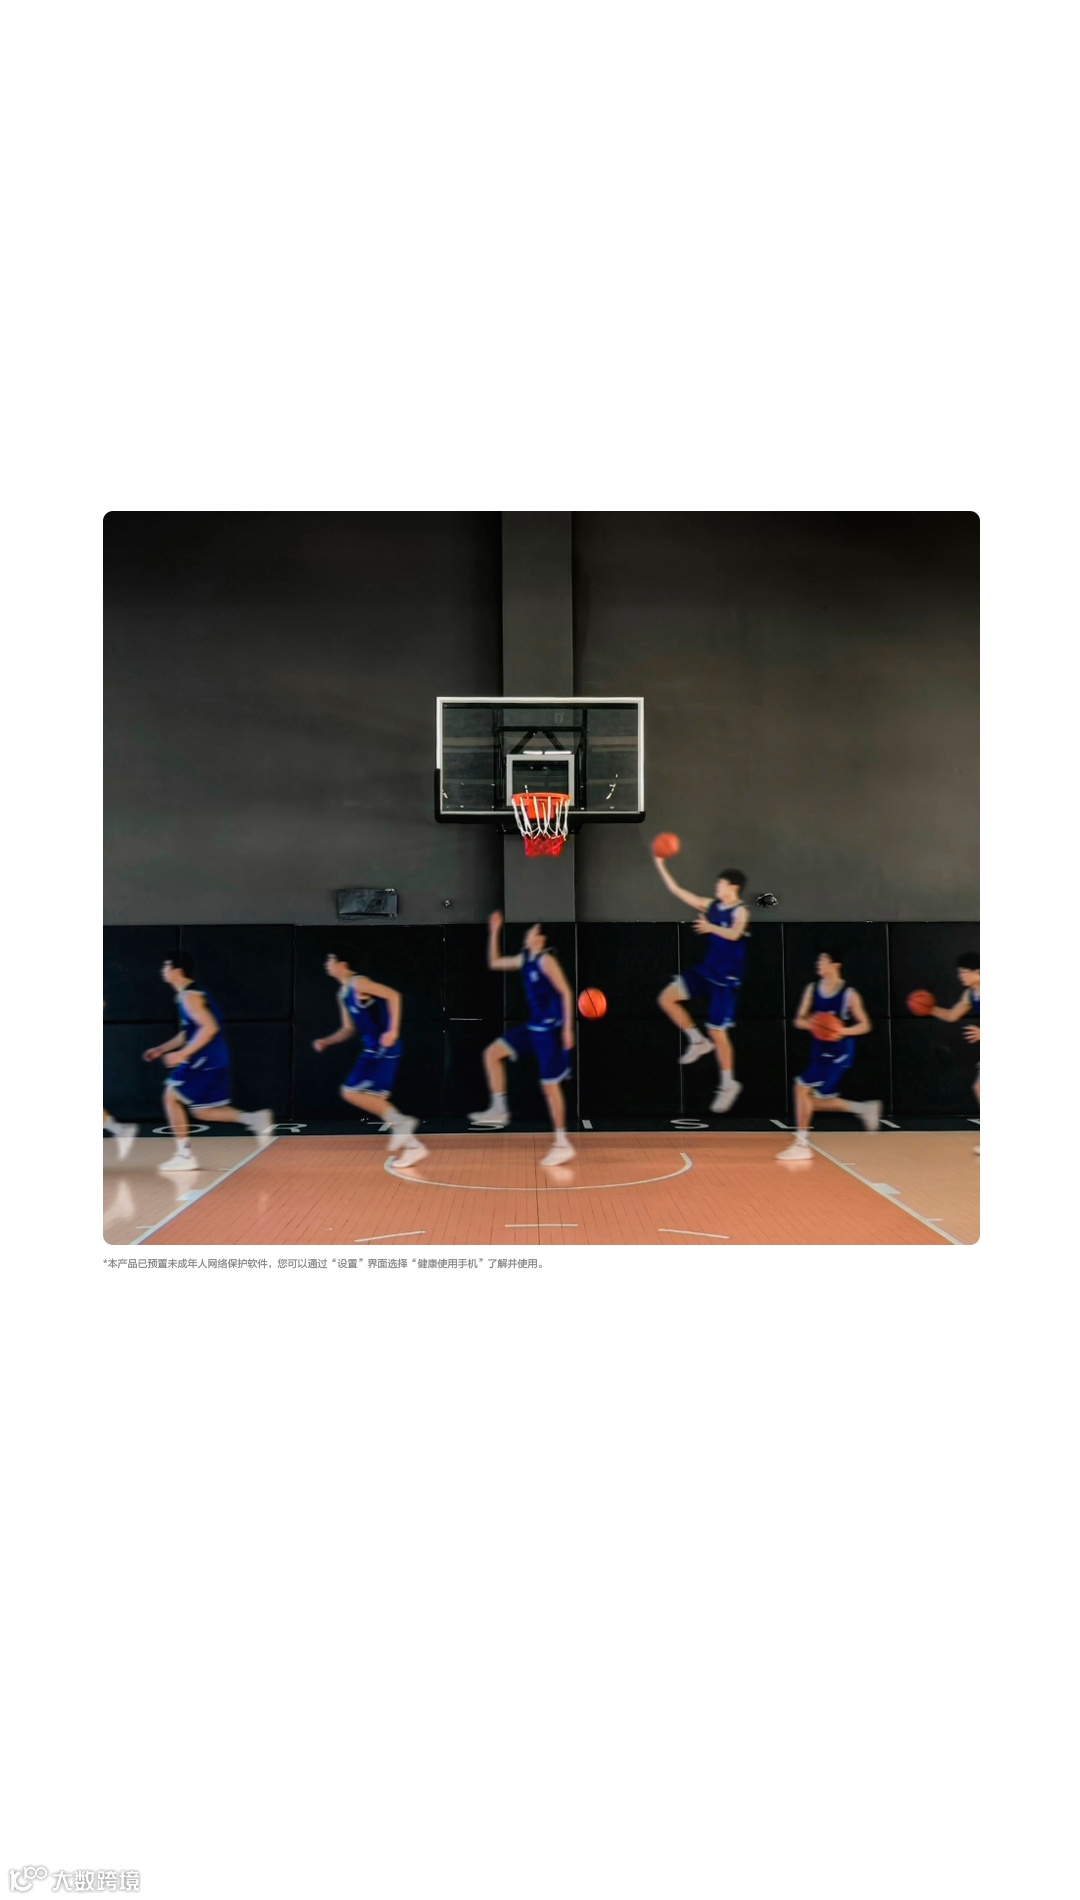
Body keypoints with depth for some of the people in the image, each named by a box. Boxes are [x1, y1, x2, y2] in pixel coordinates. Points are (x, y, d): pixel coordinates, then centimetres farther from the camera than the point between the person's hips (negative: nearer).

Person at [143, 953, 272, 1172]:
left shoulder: (189, 996, -15)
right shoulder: (190, 994, 16)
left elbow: (209, 1028, -25)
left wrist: (183, 1054, -23)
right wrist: (161, 1049, 23)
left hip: (206, 1061, -10)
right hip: (208, 1060, 10)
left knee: (171, 1097, -2)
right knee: (204, 1111, 13)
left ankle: (184, 1155, 0)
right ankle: (254, 1118, 4)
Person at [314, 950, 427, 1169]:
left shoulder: (359, 983, -11)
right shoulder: (342, 994, 17)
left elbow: (393, 995, -20)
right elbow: (348, 1029, 24)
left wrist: (393, 1031, -26)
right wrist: (326, 1041, 11)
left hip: (385, 1048, -10)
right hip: (372, 1050, 10)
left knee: (351, 1092, -12)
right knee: (375, 1097, 11)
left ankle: (399, 1121, -9)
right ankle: (411, 1145, 15)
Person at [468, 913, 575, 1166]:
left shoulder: (546, 960, -15)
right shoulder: (524, 959, 9)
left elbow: (566, 993, -17)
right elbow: (494, 963, 20)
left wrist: (568, 1029, -20)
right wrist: (494, 931, 13)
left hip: (550, 1030, -8)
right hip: (533, 1027, 8)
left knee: (550, 1085, -4)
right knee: (492, 1053, 4)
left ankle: (563, 1145, 5)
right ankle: (499, 1110, 10)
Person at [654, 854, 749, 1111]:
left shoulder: (740, 911, -15)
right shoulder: (711, 905, 4)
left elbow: (734, 935, -36)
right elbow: (677, 891, 5)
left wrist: (711, 928, -51)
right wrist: (661, 866, 0)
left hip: (726, 978, -7)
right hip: (705, 969, 7)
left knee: (718, 1032, -2)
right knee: (666, 999, -4)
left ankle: (728, 1085, 14)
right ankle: (697, 1041, 12)